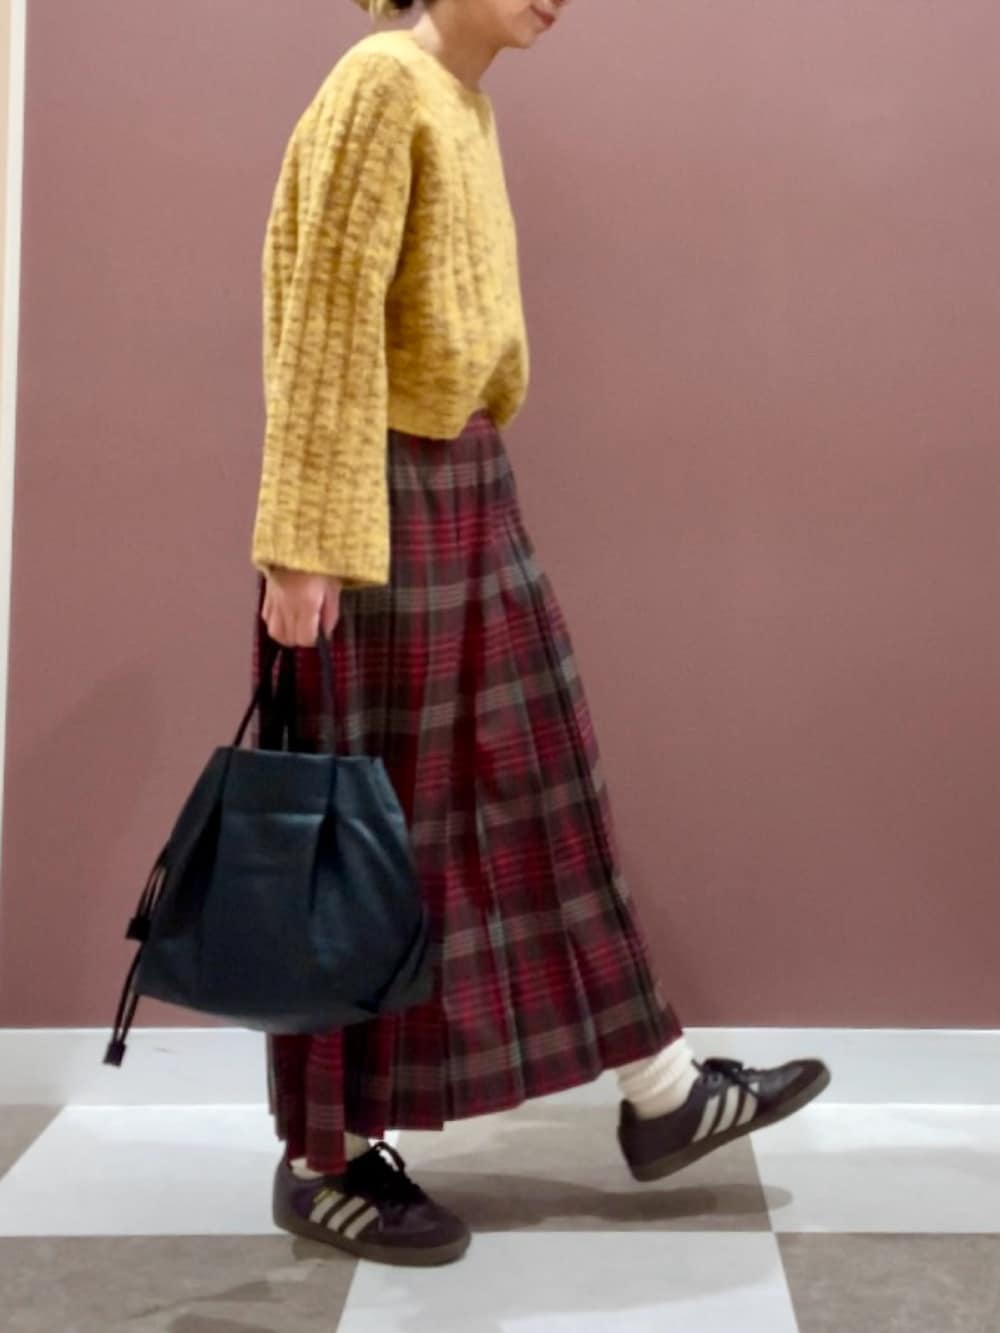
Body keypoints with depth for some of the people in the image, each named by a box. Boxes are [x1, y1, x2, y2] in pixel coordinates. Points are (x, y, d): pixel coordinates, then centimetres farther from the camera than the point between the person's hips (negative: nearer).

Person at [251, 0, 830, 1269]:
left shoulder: (468, 102, 14)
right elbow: (326, 317, -19)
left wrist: (472, 473, 17)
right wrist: (307, 542, -22)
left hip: (470, 491, 9)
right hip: (383, 496, -9)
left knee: (538, 787, 12)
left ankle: (661, 1092, 23)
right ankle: (324, 1160, 13)